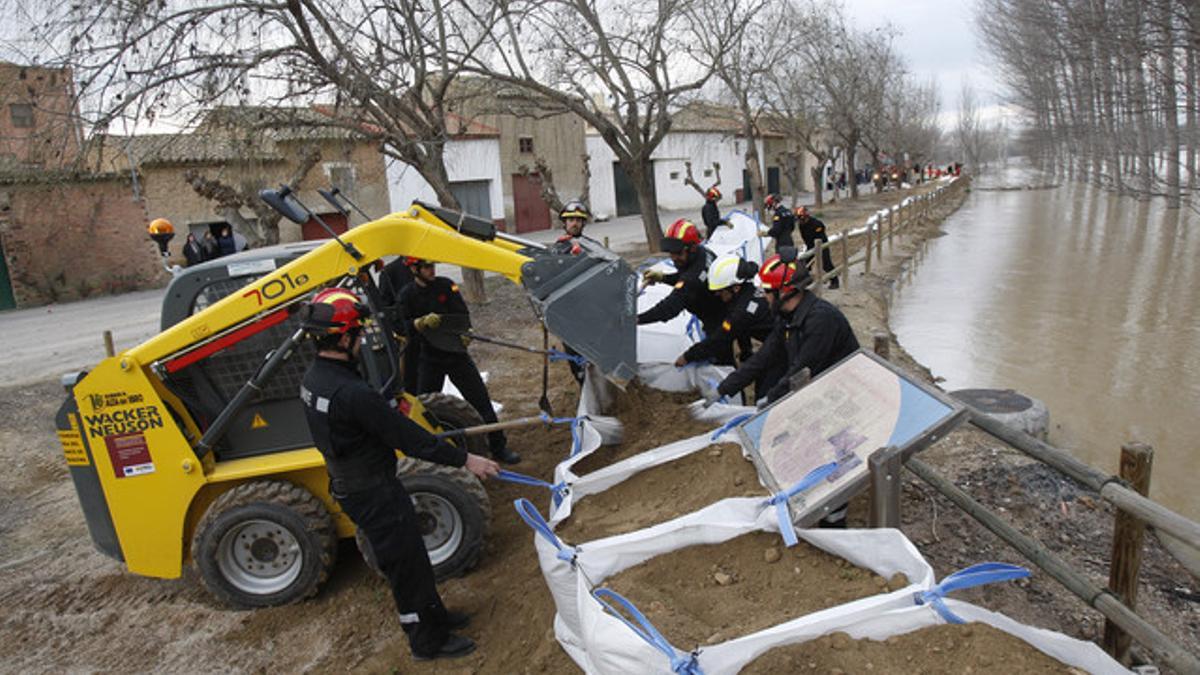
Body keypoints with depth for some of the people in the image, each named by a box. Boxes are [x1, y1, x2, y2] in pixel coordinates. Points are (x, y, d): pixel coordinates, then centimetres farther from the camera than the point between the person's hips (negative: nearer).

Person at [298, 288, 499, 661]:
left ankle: (434, 615, 42)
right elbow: (408, 438, -27)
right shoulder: (352, 393, -32)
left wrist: (388, 411, 20)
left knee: (409, 557, 24)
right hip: (374, 494, -9)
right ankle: (428, 641, 28)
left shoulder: (313, 379, -2)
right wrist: (464, 459, -20)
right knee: (407, 564, 9)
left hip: (348, 486, 9)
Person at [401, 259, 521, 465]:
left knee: (481, 398, -2)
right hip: (430, 359, 0)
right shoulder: (408, 295, -1)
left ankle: (498, 447, 8)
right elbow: (405, 327, -7)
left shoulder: (446, 286, -1)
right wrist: (423, 322, -26)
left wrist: (465, 333, -24)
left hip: (456, 353, 0)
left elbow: (462, 313, -6)